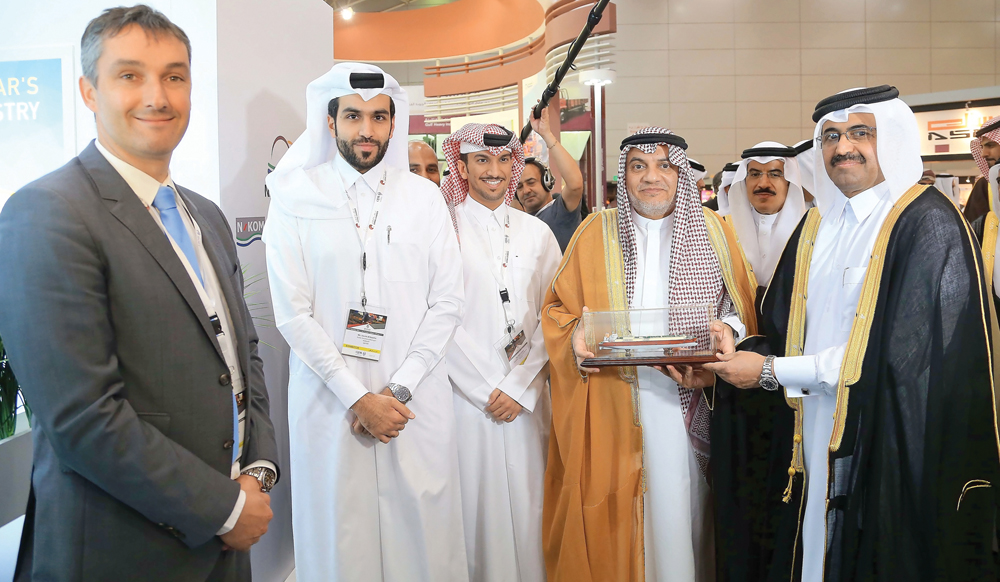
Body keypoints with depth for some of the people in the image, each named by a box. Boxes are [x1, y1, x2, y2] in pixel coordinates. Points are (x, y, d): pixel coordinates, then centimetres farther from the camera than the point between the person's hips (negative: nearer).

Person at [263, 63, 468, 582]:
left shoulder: (425, 197, 6)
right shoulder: (296, 199, 0)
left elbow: (447, 303, 2)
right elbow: (293, 314, -5)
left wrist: (400, 388, -8)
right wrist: (357, 397, -10)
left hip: (417, 400, 2)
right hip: (329, 399, -1)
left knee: (423, 532, 6)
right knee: (339, 536, 6)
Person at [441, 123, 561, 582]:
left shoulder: (537, 232, 9)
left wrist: (519, 387, -5)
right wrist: (486, 390, -8)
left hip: (527, 398, 3)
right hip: (468, 396, -3)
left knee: (529, 504, 7)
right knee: (478, 504, 3)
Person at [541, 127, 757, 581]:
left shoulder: (714, 231, 8)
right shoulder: (595, 233, 7)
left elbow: (741, 310, 8)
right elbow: (557, 308, 8)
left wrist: (725, 335, -13)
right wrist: (577, 335, -13)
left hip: (689, 407, 1)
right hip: (613, 410, 0)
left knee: (683, 506, 3)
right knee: (617, 518, 2)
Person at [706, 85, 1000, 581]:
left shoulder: (928, 223, -11)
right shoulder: (818, 224, 11)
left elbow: (896, 355, -18)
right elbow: (783, 332, 12)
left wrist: (770, 371, -16)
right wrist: (738, 356, -9)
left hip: (886, 457, -6)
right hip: (814, 443, 6)